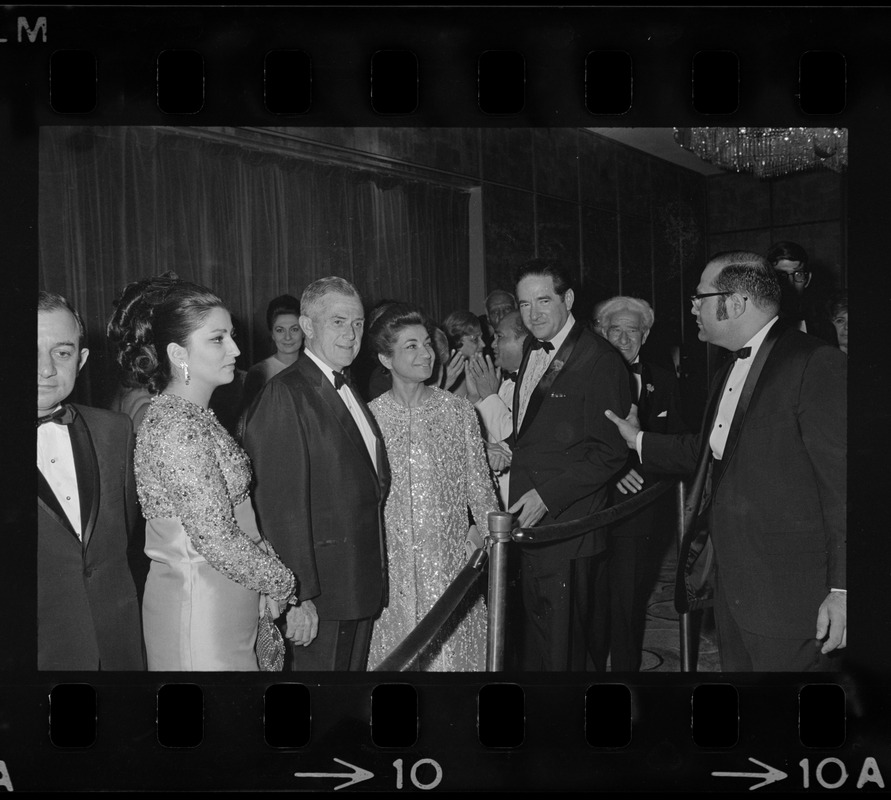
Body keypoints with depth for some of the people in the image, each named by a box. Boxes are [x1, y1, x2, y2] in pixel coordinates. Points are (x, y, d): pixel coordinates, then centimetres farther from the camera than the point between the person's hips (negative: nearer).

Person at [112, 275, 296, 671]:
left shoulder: (194, 416, 8)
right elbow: (218, 540, -23)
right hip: (199, 605, -9)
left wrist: (269, 571, 4)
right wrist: (282, 582, -9)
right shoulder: (179, 428, -22)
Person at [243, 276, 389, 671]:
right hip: (317, 598, -8)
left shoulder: (348, 391, 15)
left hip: (361, 586, 9)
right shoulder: (285, 395, -15)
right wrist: (299, 596, -21)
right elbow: (281, 505, -20)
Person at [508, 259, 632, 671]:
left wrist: (547, 496, -19)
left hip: (564, 524, -8)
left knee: (560, 640, 3)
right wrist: (507, 449, 4)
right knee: (533, 626, 18)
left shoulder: (599, 360, -15)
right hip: (528, 518, 8)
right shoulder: (534, 350, 12)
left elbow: (609, 451, -16)